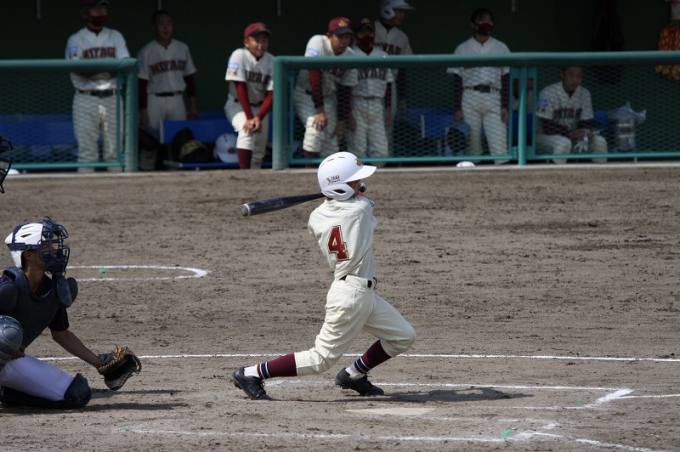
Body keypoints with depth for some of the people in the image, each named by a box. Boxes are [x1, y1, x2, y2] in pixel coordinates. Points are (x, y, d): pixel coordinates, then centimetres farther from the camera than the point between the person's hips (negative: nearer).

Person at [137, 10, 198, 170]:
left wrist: (193, 105, 8)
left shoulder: (182, 49, 8)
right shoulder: (146, 52, -3)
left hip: (177, 100, 3)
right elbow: (142, 84, -4)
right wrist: (143, 111, -8)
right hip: (155, 101, -3)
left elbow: (189, 78, 12)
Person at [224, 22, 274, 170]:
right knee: (247, 130, -30)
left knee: (259, 151, 3)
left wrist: (258, 117, -25)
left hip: (260, 107, 4)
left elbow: (271, 94, -12)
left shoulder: (271, 61, -11)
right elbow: (240, 88, -20)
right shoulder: (239, 56, -19)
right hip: (237, 105, -4)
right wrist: (249, 117, -24)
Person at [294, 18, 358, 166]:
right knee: (316, 124, -27)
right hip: (306, 94, -5)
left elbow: (345, 90, -3)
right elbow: (314, 76, -30)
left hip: (328, 97, 5)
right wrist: (320, 110, -33)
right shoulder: (318, 43, -26)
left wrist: (341, 121, -4)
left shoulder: (350, 56, -10)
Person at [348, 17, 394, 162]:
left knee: (381, 150, -1)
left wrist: (388, 110, 9)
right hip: (357, 105, -4)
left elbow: (388, 84, 15)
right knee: (358, 150, -6)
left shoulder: (382, 56, 12)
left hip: (377, 106, 4)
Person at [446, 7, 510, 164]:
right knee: (472, 147, 0)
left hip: (493, 99, 0)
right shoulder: (463, 49, 8)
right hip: (470, 98, 0)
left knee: (499, 146, -10)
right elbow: (457, 81, 7)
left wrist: (505, 106, -1)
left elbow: (506, 79, 9)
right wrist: (457, 109, 0)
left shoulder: (501, 48, 10)